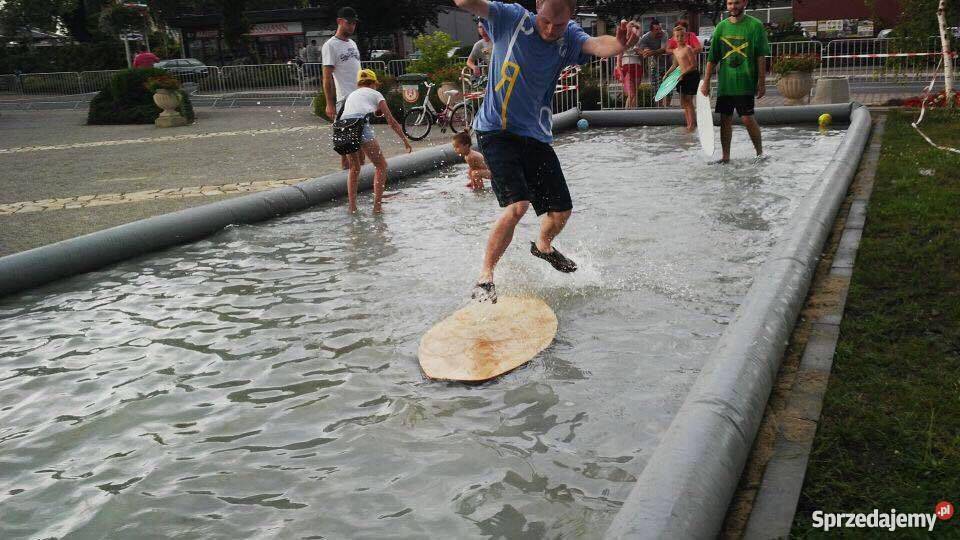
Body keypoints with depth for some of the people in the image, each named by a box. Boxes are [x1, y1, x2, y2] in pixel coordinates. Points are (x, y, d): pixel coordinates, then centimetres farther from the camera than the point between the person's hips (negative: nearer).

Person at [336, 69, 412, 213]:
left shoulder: (351, 95, 34)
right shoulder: (374, 94, 20)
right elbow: (391, 121, 16)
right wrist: (405, 140, 24)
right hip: (361, 126, -5)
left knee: (354, 168, 25)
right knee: (381, 166, 11)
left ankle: (352, 207, 20)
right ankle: (377, 206, 5)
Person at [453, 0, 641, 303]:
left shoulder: (569, 37, -5)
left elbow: (596, 45, -26)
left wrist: (619, 44, -50)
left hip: (536, 136, 4)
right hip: (496, 130, -4)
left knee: (561, 211, 9)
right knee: (517, 204, -23)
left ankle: (542, 246, 44)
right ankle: (485, 276, -6)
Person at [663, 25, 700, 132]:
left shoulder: (688, 49, -14)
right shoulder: (675, 51, 10)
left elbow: (693, 65, -18)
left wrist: (683, 73, -24)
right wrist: (667, 74, 16)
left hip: (692, 75, -8)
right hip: (683, 77, 8)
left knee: (688, 101, -6)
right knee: (683, 102, 11)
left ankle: (693, 124, 2)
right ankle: (689, 125, 19)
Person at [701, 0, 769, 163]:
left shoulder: (755, 25, -3)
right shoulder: (721, 27, 8)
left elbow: (761, 57, -4)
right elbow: (712, 58, 10)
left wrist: (762, 82, -8)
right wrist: (706, 82, 5)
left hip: (745, 82, -4)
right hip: (724, 82, 4)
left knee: (747, 118, -7)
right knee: (725, 119, 7)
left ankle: (760, 153, 10)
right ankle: (725, 157, 16)